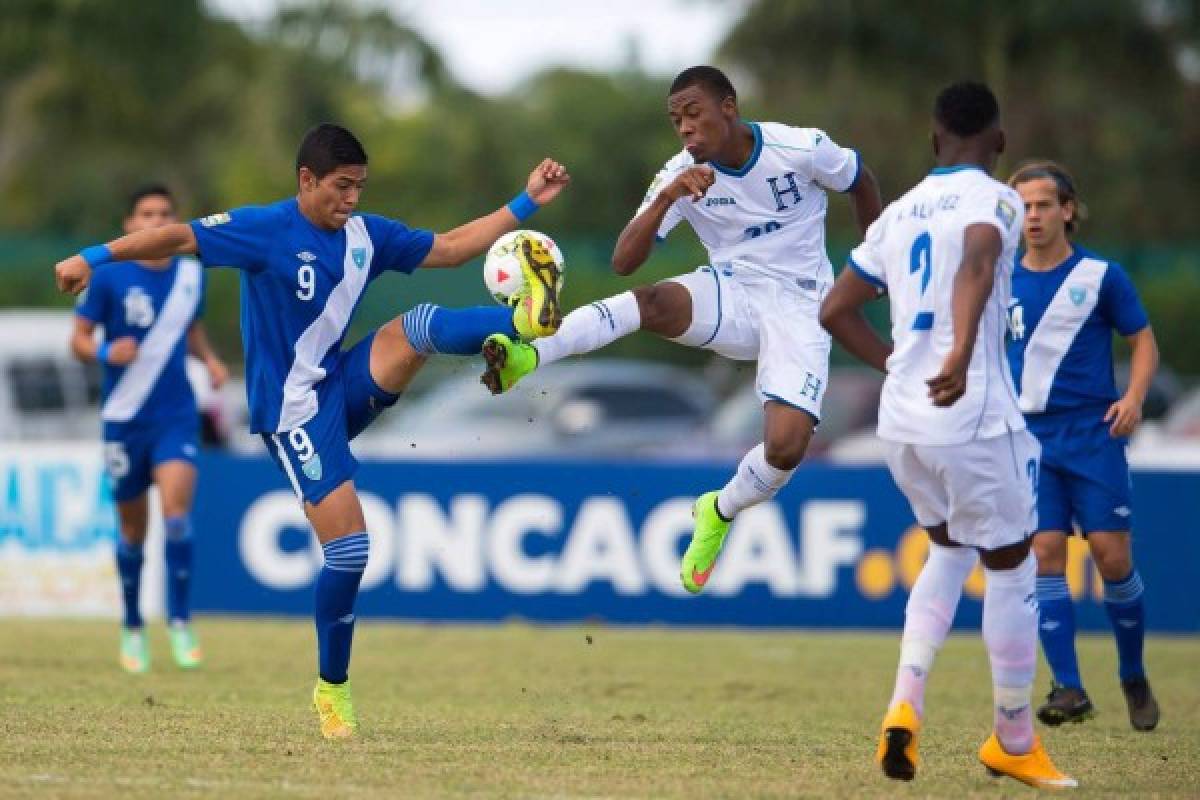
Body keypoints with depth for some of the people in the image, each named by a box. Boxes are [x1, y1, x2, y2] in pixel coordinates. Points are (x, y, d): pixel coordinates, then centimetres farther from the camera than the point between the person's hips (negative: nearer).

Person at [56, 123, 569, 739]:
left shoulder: (365, 235, 4)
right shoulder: (264, 230, -14)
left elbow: (451, 247, 10)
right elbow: (179, 238, -19)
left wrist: (526, 203, 4)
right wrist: (96, 258, -29)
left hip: (345, 386, 6)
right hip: (294, 412, -6)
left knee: (422, 324, -19)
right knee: (348, 550, -12)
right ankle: (332, 692, 2)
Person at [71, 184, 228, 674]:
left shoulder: (191, 275, 3)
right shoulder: (109, 278, -6)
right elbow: (78, 339, -2)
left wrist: (209, 359, 1)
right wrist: (105, 352, -23)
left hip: (176, 416, 1)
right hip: (124, 417, -1)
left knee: (176, 510, -20)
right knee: (132, 530, 8)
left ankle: (180, 623, -11)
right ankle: (133, 629, 27)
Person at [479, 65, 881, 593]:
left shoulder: (802, 149, -14)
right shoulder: (682, 175, -9)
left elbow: (862, 183, 8)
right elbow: (623, 262, -17)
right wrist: (666, 198, -32)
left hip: (798, 308, -1)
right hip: (728, 294, 1)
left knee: (786, 446, -23)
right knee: (648, 302, -33)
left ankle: (719, 514, 8)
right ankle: (526, 357, -49)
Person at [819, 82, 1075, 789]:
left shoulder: (900, 212, 13)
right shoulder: (995, 201, -6)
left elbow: (837, 311, 18)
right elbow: (977, 266, -29)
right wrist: (961, 356, -42)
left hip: (903, 420, 7)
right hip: (974, 418, -7)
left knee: (950, 550, 25)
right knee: (1010, 568, 10)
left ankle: (906, 707, 8)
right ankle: (1014, 742, 19)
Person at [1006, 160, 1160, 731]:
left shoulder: (1101, 275, 0)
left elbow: (1143, 341, 5)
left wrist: (1134, 397, -11)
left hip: (1094, 432, -2)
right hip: (1030, 436, 2)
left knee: (1112, 554, -6)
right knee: (1045, 552, -9)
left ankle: (1134, 678, 14)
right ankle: (1069, 689, -6)